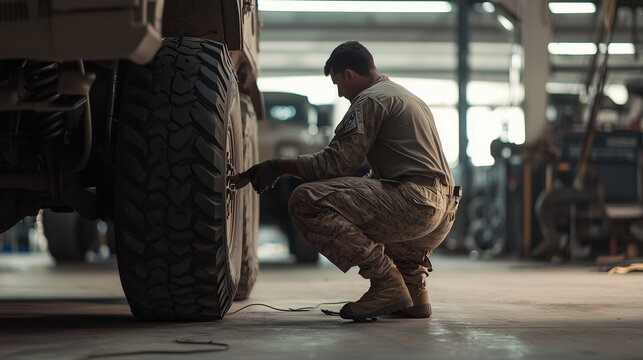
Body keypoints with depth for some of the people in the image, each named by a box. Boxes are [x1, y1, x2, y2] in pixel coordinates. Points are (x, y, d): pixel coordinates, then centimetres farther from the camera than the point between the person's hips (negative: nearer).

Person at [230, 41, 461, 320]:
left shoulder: (371, 99, -2)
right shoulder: (406, 97, 29)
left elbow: (334, 163, -9)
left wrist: (277, 167, 0)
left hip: (414, 202, -10)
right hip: (443, 216, 10)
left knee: (306, 201, -14)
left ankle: (386, 283, -15)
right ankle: (415, 283, 15)